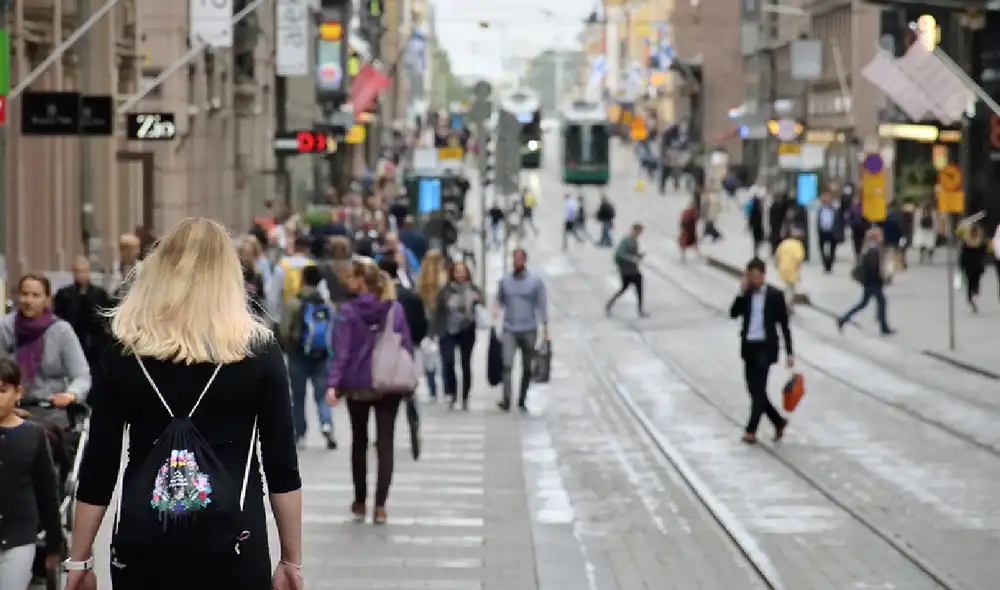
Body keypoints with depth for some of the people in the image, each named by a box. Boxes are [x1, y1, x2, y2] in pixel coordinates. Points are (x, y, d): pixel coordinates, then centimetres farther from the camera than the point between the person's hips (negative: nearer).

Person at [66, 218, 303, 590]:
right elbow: (281, 466, 0)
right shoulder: (259, 351, 0)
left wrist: (80, 559, 10)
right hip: (231, 541, -1)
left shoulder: (122, 354, 2)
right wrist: (292, 560, 7)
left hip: (143, 540, 1)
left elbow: (98, 466, 3)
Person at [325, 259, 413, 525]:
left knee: (359, 441, 16)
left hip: (358, 385, -1)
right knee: (385, 444, 2)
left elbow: (343, 351, -16)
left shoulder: (349, 310, -9)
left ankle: (360, 502, 24)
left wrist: (333, 383, -19)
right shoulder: (396, 309, -1)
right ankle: (380, 506, -6)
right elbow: (407, 347, 1)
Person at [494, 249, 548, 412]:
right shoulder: (505, 281, 4)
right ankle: (506, 400, -23)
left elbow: (542, 305, 0)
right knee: (507, 364, -17)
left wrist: (545, 329, -3)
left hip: (529, 330, 0)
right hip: (509, 330, 0)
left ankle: (522, 401, 21)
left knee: (527, 368, 9)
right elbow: (500, 299, 13)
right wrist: (497, 308, -11)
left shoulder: (536, 282, -1)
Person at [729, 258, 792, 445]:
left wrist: (789, 353, -6)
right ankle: (779, 421, 25)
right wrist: (742, 292, -13)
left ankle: (751, 430, -7)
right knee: (755, 390, 8)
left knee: (759, 389, -10)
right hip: (749, 347, 5)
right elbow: (733, 314, -6)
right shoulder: (746, 294, 6)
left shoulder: (775, 295, -4)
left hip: (766, 347, -5)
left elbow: (784, 325, -3)